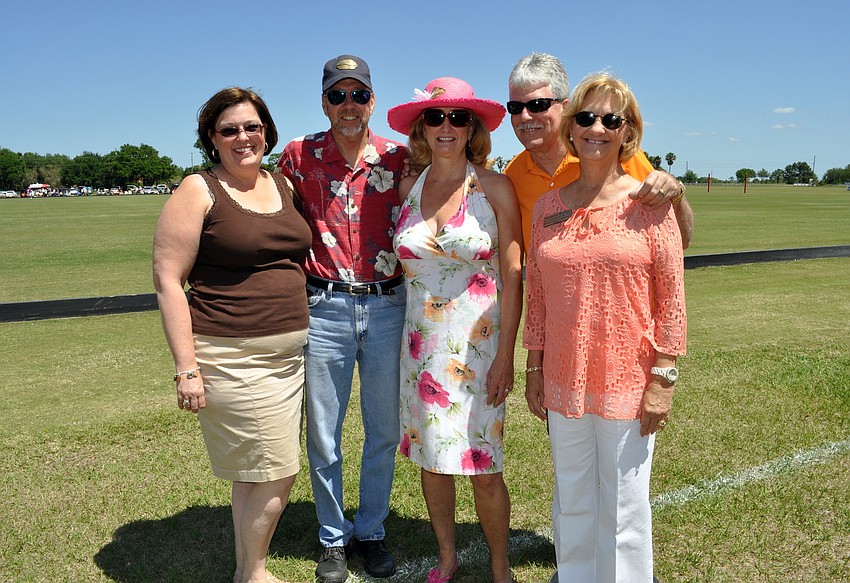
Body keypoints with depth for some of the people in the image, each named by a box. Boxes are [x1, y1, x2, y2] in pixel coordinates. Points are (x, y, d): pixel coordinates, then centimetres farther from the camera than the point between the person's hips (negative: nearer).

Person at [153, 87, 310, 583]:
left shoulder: (284, 186, 11)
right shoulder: (199, 191, -6)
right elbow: (168, 280, -9)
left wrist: (304, 337, 15)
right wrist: (187, 369, -15)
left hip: (290, 353, 6)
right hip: (232, 359, -6)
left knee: (276, 471, 15)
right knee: (273, 472, 0)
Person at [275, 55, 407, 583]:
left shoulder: (399, 158, 1)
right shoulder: (299, 155, 1)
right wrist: (301, 277, 4)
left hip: (387, 306, 1)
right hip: (324, 307, 0)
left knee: (384, 429, 12)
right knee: (324, 434, 9)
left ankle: (371, 531, 33)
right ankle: (334, 538, 30)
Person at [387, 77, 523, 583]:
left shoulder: (495, 188, -6)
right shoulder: (409, 187, 4)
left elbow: (512, 276, -7)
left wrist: (506, 355, -11)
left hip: (478, 345, -3)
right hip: (422, 346, 4)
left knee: (484, 469, 2)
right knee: (431, 459, 13)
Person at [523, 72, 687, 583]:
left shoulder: (649, 202, -5)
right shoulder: (548, 206, 4)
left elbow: (672, 297, -6)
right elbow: (537, 296, 8)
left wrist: (663, 379, -10)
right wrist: (534, 370, 8)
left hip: (627, 382, -3)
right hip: (563, 382, 3)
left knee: (624, 508, 9)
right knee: (572, 503, 17)